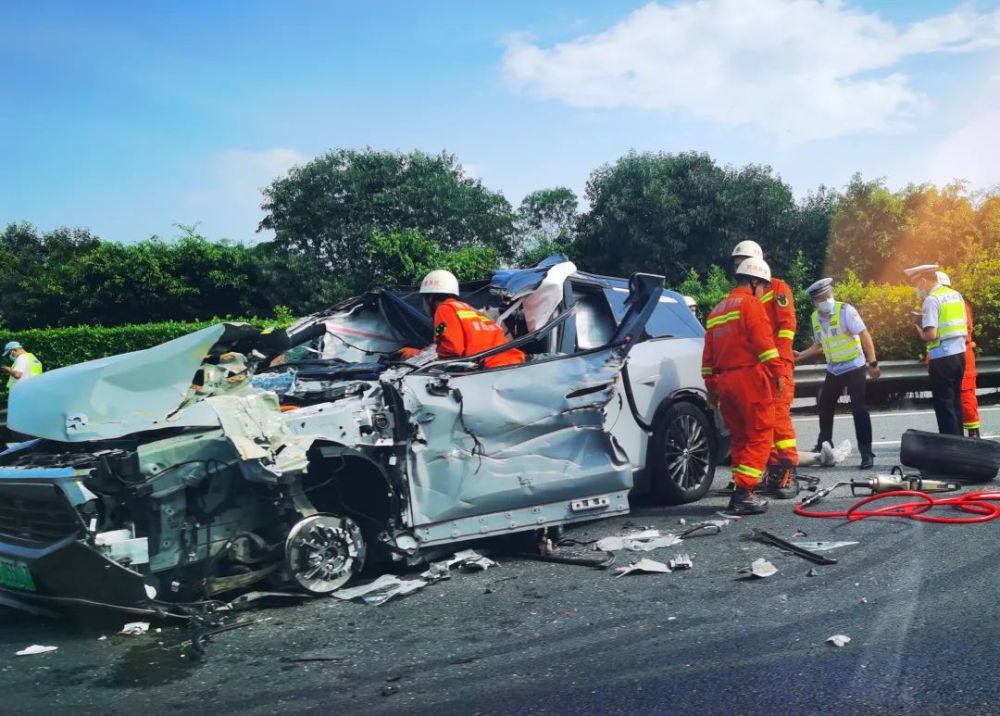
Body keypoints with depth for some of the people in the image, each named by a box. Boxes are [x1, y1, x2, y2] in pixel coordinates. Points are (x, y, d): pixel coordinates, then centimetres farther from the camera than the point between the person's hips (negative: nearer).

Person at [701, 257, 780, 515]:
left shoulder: (717, 311, 21)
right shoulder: (750, 303, -4)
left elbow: (708, 354, 20)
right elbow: (764, 341, -15)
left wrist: (711, 386, 22)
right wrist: (778, 372, -12)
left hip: (725, 381, 8)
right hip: (750, 378, -8)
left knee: (740, 437, 15)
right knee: (760, 437, -5)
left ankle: (742, 490, 16)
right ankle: (742, 493, -13)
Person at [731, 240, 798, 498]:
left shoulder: (777, 288, 2)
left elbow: (787, 326, -6)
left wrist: (777, 361, -13)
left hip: (777, 365, -6)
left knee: (779, 416, -13)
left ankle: (788, 473, -11)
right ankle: (773, 472, 10)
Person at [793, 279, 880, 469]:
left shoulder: (845, 310, -16)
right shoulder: (815, 318, 3)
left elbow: (865, 336, -16)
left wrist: (872, 363, -20)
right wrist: (800, 356, 4)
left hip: (854, 367, -6)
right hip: (833, 370, 6)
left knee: (859, 410, -8)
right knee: (824, 407, 15)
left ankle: (866, 453, -4)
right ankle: (823, 446, 34)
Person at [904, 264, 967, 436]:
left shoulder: (931, 300, -14)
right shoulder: (956, 295, 11)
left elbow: (931, 335, -21)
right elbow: (964, 326, 18)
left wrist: (920, 332, 1)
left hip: (942, 357, -8)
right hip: (959, 354, 8)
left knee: (944, 404, 0)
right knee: (955, 402, 17)